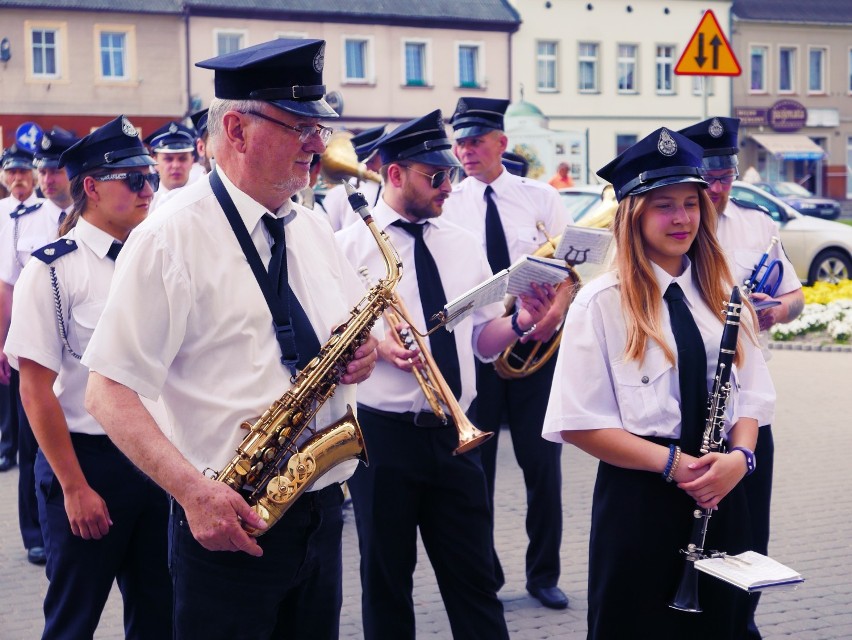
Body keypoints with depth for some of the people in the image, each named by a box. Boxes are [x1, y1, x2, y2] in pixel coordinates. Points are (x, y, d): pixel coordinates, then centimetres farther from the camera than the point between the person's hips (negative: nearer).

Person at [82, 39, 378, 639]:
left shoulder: (313, 229, 9)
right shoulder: (171, 238, -12)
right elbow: (108, 393, -15)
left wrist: (362, 347, -2)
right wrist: (192, 490, -26)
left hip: (322, 512, 7)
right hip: (229, 521, -6)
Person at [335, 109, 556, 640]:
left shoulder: (464, 245, 11)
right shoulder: (350, 246, -3)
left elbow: (482, 339, 13)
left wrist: (520, 322, -6)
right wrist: (374, 344, -22)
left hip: (456, 433, 4)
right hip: (383, 433, -3)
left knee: (475, 579, 7)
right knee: (387, 579, 10)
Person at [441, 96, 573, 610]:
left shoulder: (540, 197, 4)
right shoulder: (446, 205, 3)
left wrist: (557, 310, -16)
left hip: (535, 342, 0)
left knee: (543, 462, 5)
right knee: (475, 464, 7)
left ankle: (545, 573, 21)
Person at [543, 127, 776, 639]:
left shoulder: (723, 293, 7)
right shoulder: (602, 303, -8)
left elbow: (749, 395, 10)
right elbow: (579, 423, -11)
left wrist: (739, 455, -10)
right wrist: (671, 462, -17)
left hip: (722, 493, 5)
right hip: (638, 494, -4)